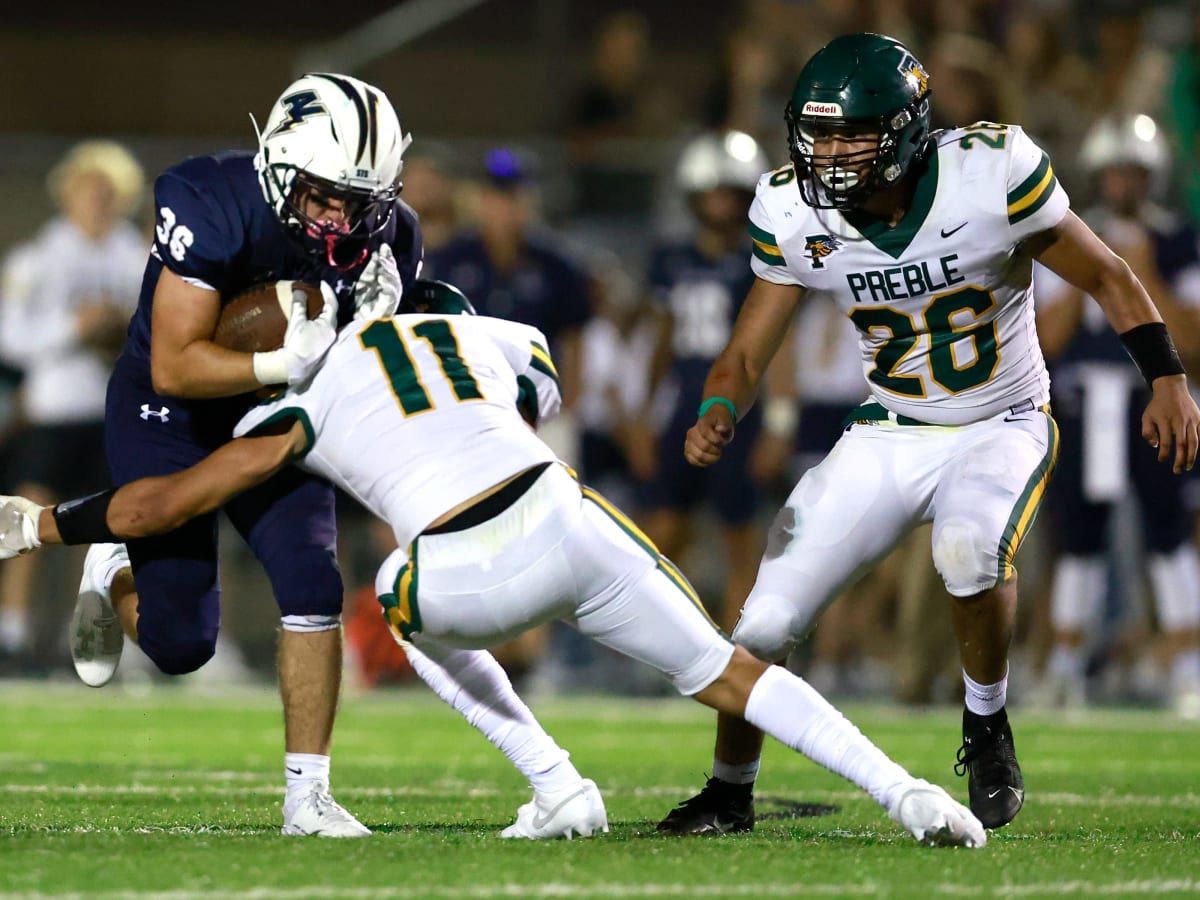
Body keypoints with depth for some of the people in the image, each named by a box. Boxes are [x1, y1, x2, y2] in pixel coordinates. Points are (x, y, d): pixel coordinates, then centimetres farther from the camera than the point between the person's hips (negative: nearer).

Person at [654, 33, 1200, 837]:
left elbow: (1105, 276, -9)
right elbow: (747, 355, -4)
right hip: (890, 434, 3)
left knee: (971, 550, -36)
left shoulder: (991, 176, -23)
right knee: (765, 624, -6)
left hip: (1001, 428, -3)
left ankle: (987, 729, -8)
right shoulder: (795, 217, -13)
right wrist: (717, 416, -25)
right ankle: (730, 793, 21)